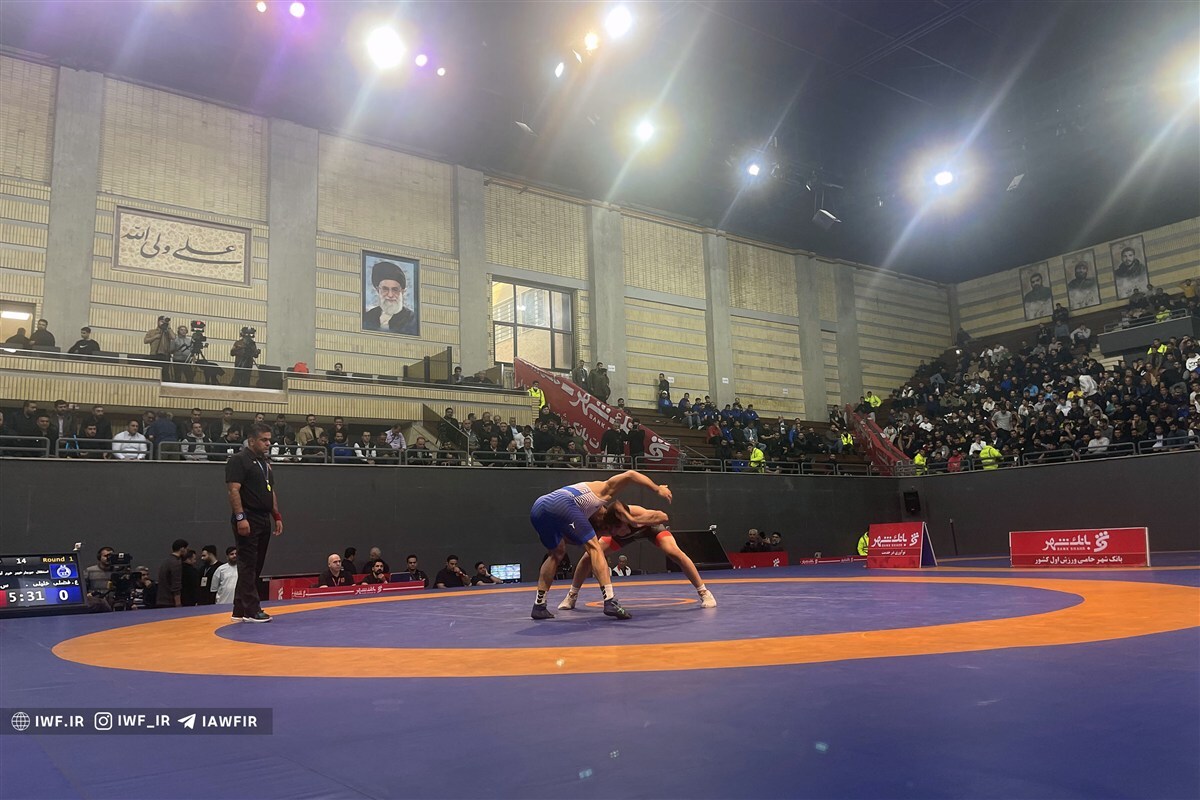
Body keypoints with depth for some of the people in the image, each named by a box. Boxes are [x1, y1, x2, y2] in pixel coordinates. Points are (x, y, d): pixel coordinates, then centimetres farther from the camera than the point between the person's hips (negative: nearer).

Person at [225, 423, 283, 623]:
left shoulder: (265, 462, 18)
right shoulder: (238, 460, -8)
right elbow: (234, 490, -16)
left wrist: (277, 516, 16)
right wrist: (240, 517, -22)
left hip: (264, 521, 9)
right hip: (248, 521, -9)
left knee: (256, 567, 11)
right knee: (248, 566, -6)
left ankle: (240, 610, 18)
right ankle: (251, 610, -3)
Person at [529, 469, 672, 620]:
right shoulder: (606, 490, 23)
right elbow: (630, 475, 8)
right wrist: (658, 489, 12)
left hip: (537, 508, 8)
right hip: (560, 504, -8)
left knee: (557, 553, 26)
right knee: (594, 547, 0)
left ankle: (539, 606, 23)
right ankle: (610, 602, -11)